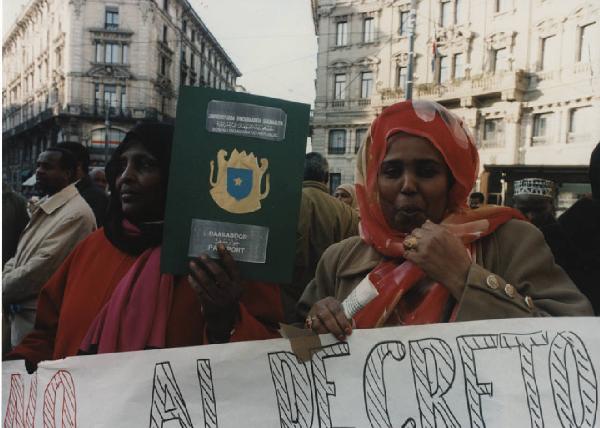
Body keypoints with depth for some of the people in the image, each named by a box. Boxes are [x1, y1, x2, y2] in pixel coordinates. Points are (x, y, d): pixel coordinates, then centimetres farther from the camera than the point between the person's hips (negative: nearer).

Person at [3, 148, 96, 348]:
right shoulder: (44, 206, 13)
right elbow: (20, 257, 16)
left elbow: (40, 268, -21)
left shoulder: (76, 213, -19)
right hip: (22, 312, 9)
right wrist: (4, 277, -1)